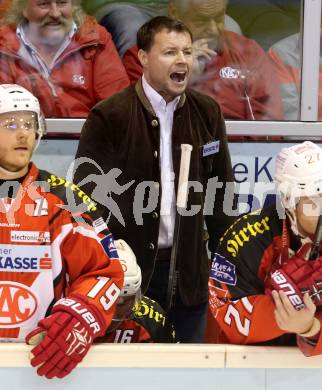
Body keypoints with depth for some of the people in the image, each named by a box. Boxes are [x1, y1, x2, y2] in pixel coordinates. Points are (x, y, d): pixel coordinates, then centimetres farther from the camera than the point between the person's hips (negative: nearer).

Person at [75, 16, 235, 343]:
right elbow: (87, 196, -7)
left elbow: (220, 191, 11)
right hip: (129, 265, -3)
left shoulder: (207, 112, 4)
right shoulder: (109, 116, -10)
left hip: (189, 266, 4)